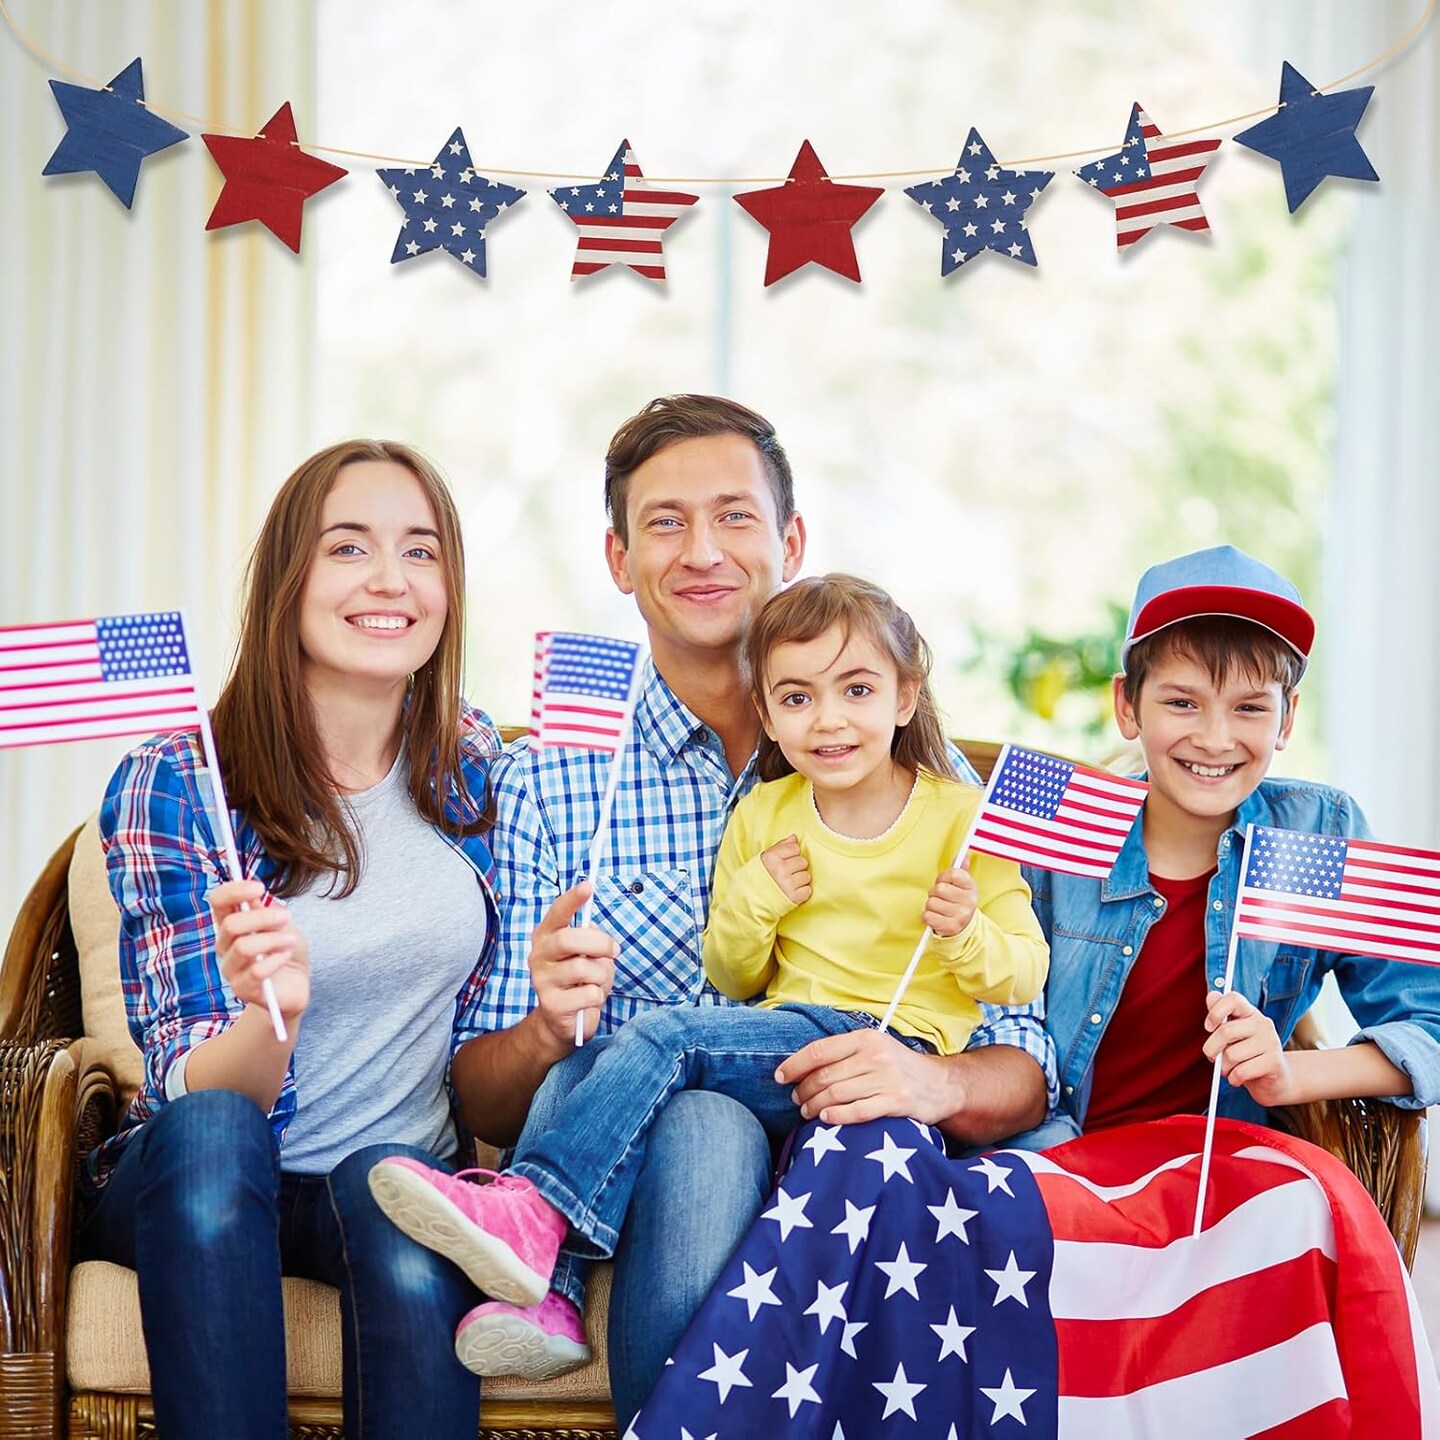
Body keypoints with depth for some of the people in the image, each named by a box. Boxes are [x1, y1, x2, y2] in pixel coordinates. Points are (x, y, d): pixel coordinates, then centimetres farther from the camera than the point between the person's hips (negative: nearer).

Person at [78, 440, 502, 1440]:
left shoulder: (473, 761, 2)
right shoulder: (173, 787, -10)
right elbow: (196, 1092, -14)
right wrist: (272, 1011, -36)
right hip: (199, 1192, -1)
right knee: (206, 1131, -36)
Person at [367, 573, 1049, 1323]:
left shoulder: (960, 818, 1)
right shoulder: (761, 817, 14)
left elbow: (1022, 977, 3)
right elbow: (732, 979, 20)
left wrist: (965, 933, -18)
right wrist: (753, 902, 0)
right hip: (794, 1033, 6)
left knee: (667, 1033, -25)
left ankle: (530, 1207, -35)